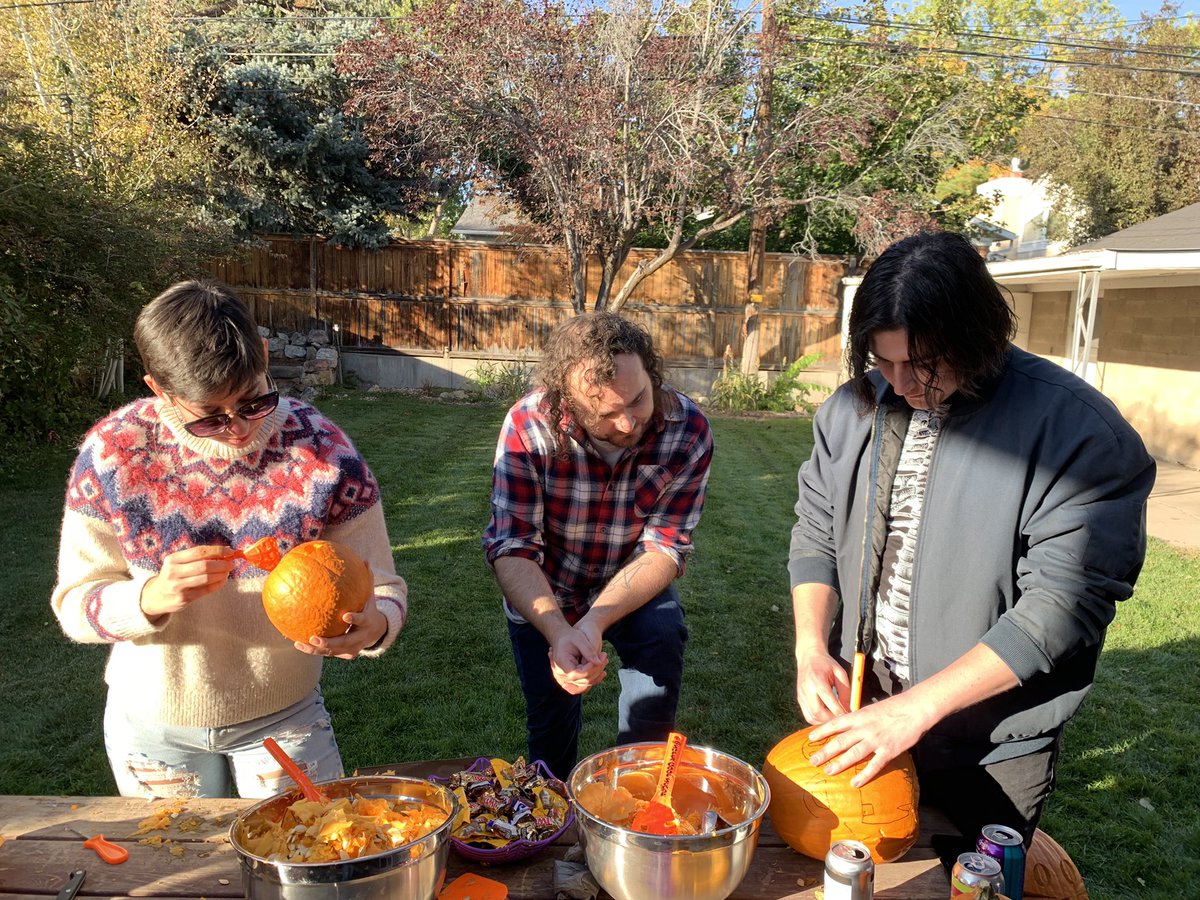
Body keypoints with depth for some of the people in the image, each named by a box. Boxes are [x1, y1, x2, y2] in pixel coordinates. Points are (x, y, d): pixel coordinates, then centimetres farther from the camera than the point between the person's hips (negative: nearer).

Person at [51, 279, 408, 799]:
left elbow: (381, 587, -15)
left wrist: (374, 626, -38)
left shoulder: (323, 450, -19)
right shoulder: (112, 453, -17)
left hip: (283, 719, -1)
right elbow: (74, 603, -11)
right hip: (152, 722, 1)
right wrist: (151, 598, -31)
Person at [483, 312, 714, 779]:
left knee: (663, 636, -29)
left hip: (633, 583, 0)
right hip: (543, 592, 0)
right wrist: (557, 632, -45)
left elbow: (665, 548, -24)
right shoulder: (528, 427, -29)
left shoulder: (688, 431, -26)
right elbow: (511, 549, -28)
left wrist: (594, 622, -38)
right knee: (551, 727, 8)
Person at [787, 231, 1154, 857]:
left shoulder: (1078, 431, -19)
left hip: (989, 756, -4)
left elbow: (1062, 605, -23)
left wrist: (918, 707, -25)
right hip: (857, 713, 4)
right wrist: (811, 649, -10)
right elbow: (816, 533, 4)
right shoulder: (857, 404, -3)